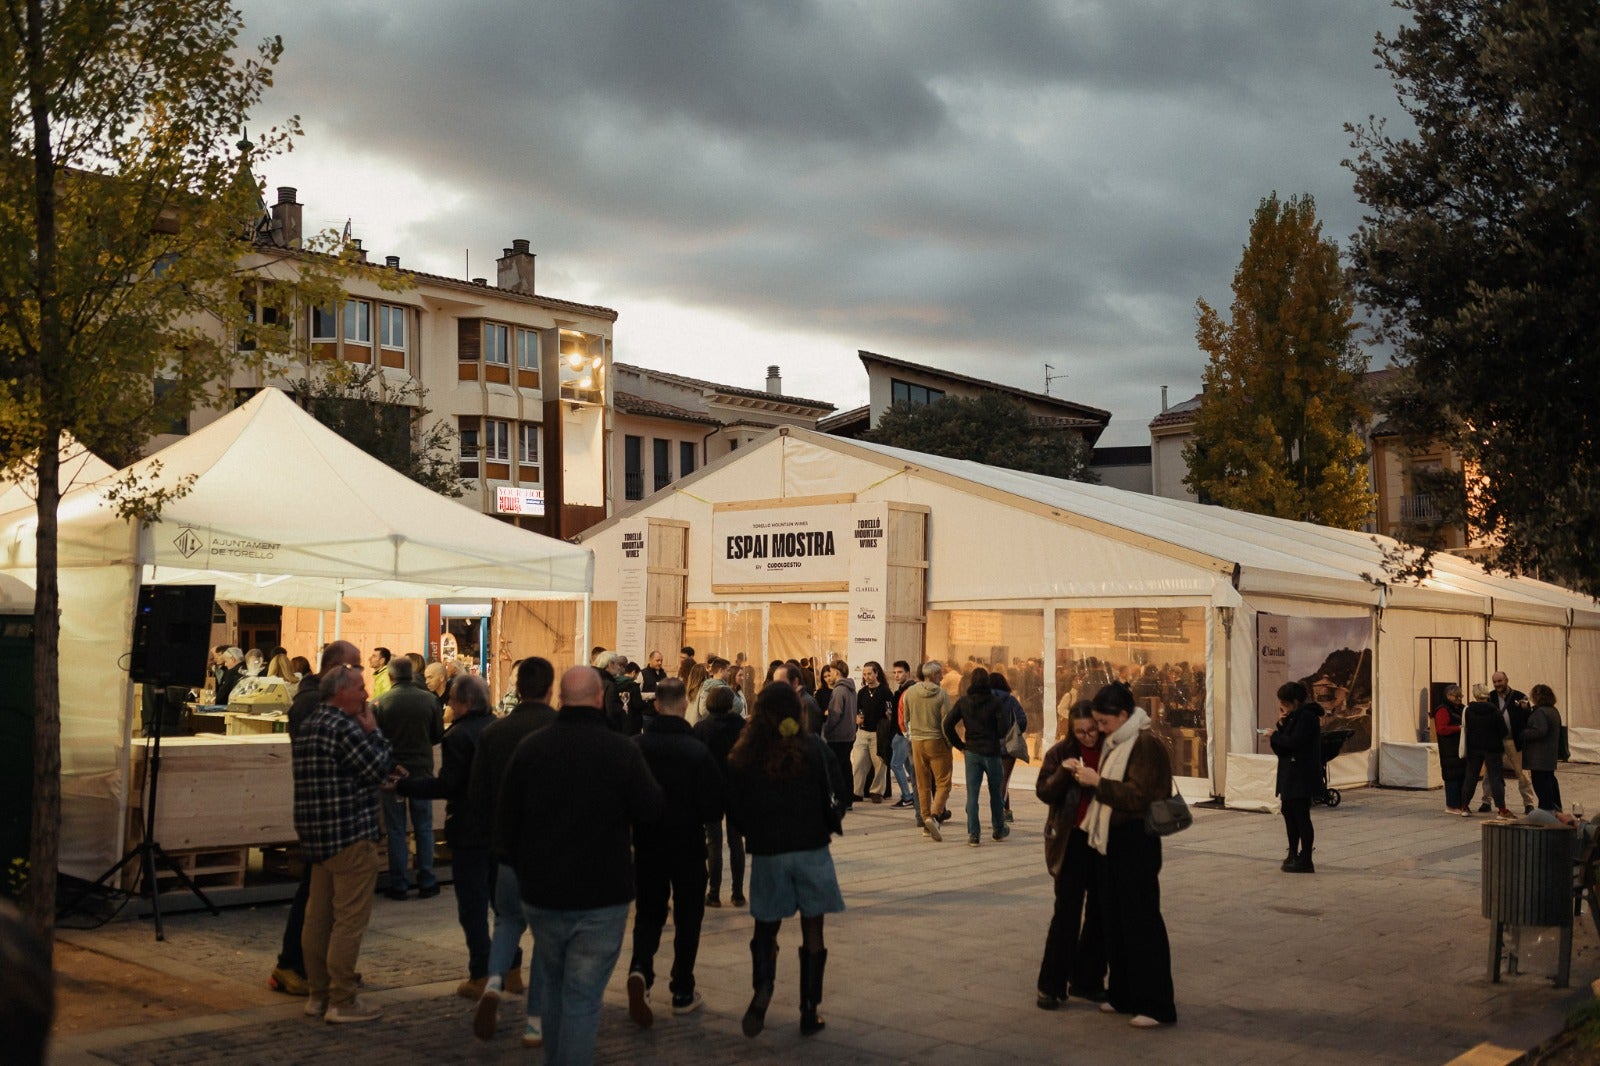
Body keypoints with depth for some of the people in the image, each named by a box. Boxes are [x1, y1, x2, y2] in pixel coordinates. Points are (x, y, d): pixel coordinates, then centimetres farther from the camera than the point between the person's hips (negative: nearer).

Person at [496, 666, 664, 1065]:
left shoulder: (529, 748, -4)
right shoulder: (622, 750, -14)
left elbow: (506, 823, 1)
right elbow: (652, 810, -8)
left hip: (541, 893, 4)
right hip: (602, 896, -4)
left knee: (551, 986, 23)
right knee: (583, 996, 1)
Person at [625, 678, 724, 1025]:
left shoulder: (634, 746, -9)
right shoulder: (698, 751, -16)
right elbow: (713, 807, -13)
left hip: (647, 844, 2)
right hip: (688, 846, -2)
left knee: (649, 912, 15)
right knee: (688, 917, 13)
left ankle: (640, 970, -11)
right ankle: (683, 993, 17)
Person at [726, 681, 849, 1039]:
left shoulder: (743, 756, -5)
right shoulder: (812, 748, -8)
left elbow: (733, 807, -1)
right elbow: (840, 789, -5)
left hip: (766, 852, 1)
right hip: (812, 850, -1)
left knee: (766, 928, 15)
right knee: (812, 930, 9)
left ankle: (762, 987, -10)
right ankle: (809, 1012, 9)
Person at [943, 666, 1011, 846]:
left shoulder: (963, 702, -2)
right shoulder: (996, 702, -9)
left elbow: (947, 725, -4)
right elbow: (1003, 729, -15)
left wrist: (959, 745, 4)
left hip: (971, 752, 1)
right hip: (992, 752, -1)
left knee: (972, 793, 3)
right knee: (995, 792, 15)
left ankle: (973, 834, -4)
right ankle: (998, 830, 28)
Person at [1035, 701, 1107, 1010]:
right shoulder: (1061, 752, -1)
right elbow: (1044, 793, -6)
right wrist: (1064, 772, -22)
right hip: (1072, 842, -2)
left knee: (1099, 913, 9)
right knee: (1067, 912, -3)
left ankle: (1087, 981, 22)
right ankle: (1052, 985, 5)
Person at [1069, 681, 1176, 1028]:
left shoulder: (1146, 746, -15)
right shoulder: (1112, 744, 12)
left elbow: (1137, 796, -22)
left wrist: (1098, 782, -21)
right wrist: (1085, 776, 2)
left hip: (1136, 843, -9)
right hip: (1110, 840, 9)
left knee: (1141, 921, -5)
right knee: (1114, 919, 14)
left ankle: (1155, 1005, 1)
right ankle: (1122, 995, 25)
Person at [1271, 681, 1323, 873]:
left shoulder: (1307, 717, -15)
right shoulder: (1295, 716, 16)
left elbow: (1293, 742, -23)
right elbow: (1286, 740, 15)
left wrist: (1275, 735, -9)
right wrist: (1281, 725, 0)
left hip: (1301, 776, -11)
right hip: (1291, 775, 11)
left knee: (1301, 816, -6)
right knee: (1289, 812, 16)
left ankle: (1305, 860, -2)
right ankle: (1293, 855, 26)